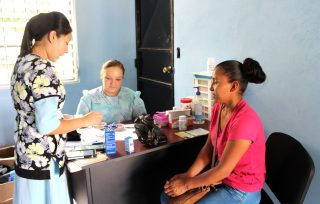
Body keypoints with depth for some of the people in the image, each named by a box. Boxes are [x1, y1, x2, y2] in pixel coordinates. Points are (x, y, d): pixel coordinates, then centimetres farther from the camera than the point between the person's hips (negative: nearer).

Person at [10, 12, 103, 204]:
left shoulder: (23, 62, 6)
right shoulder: (43, 70, -22)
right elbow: (47, 126, -24)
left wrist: (69, 117, 11)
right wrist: (85, 120, -12)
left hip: (26, 155, 9)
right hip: (43, 161, -9)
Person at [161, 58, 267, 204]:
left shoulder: (245, 121, -29)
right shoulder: (218, 108, -3)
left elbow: (224, 170, -25)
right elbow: (207, 149, 2)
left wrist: (187, 184, -17)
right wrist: (187, 175, -9)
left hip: (241, 189, -7)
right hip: (221, 175, 7)